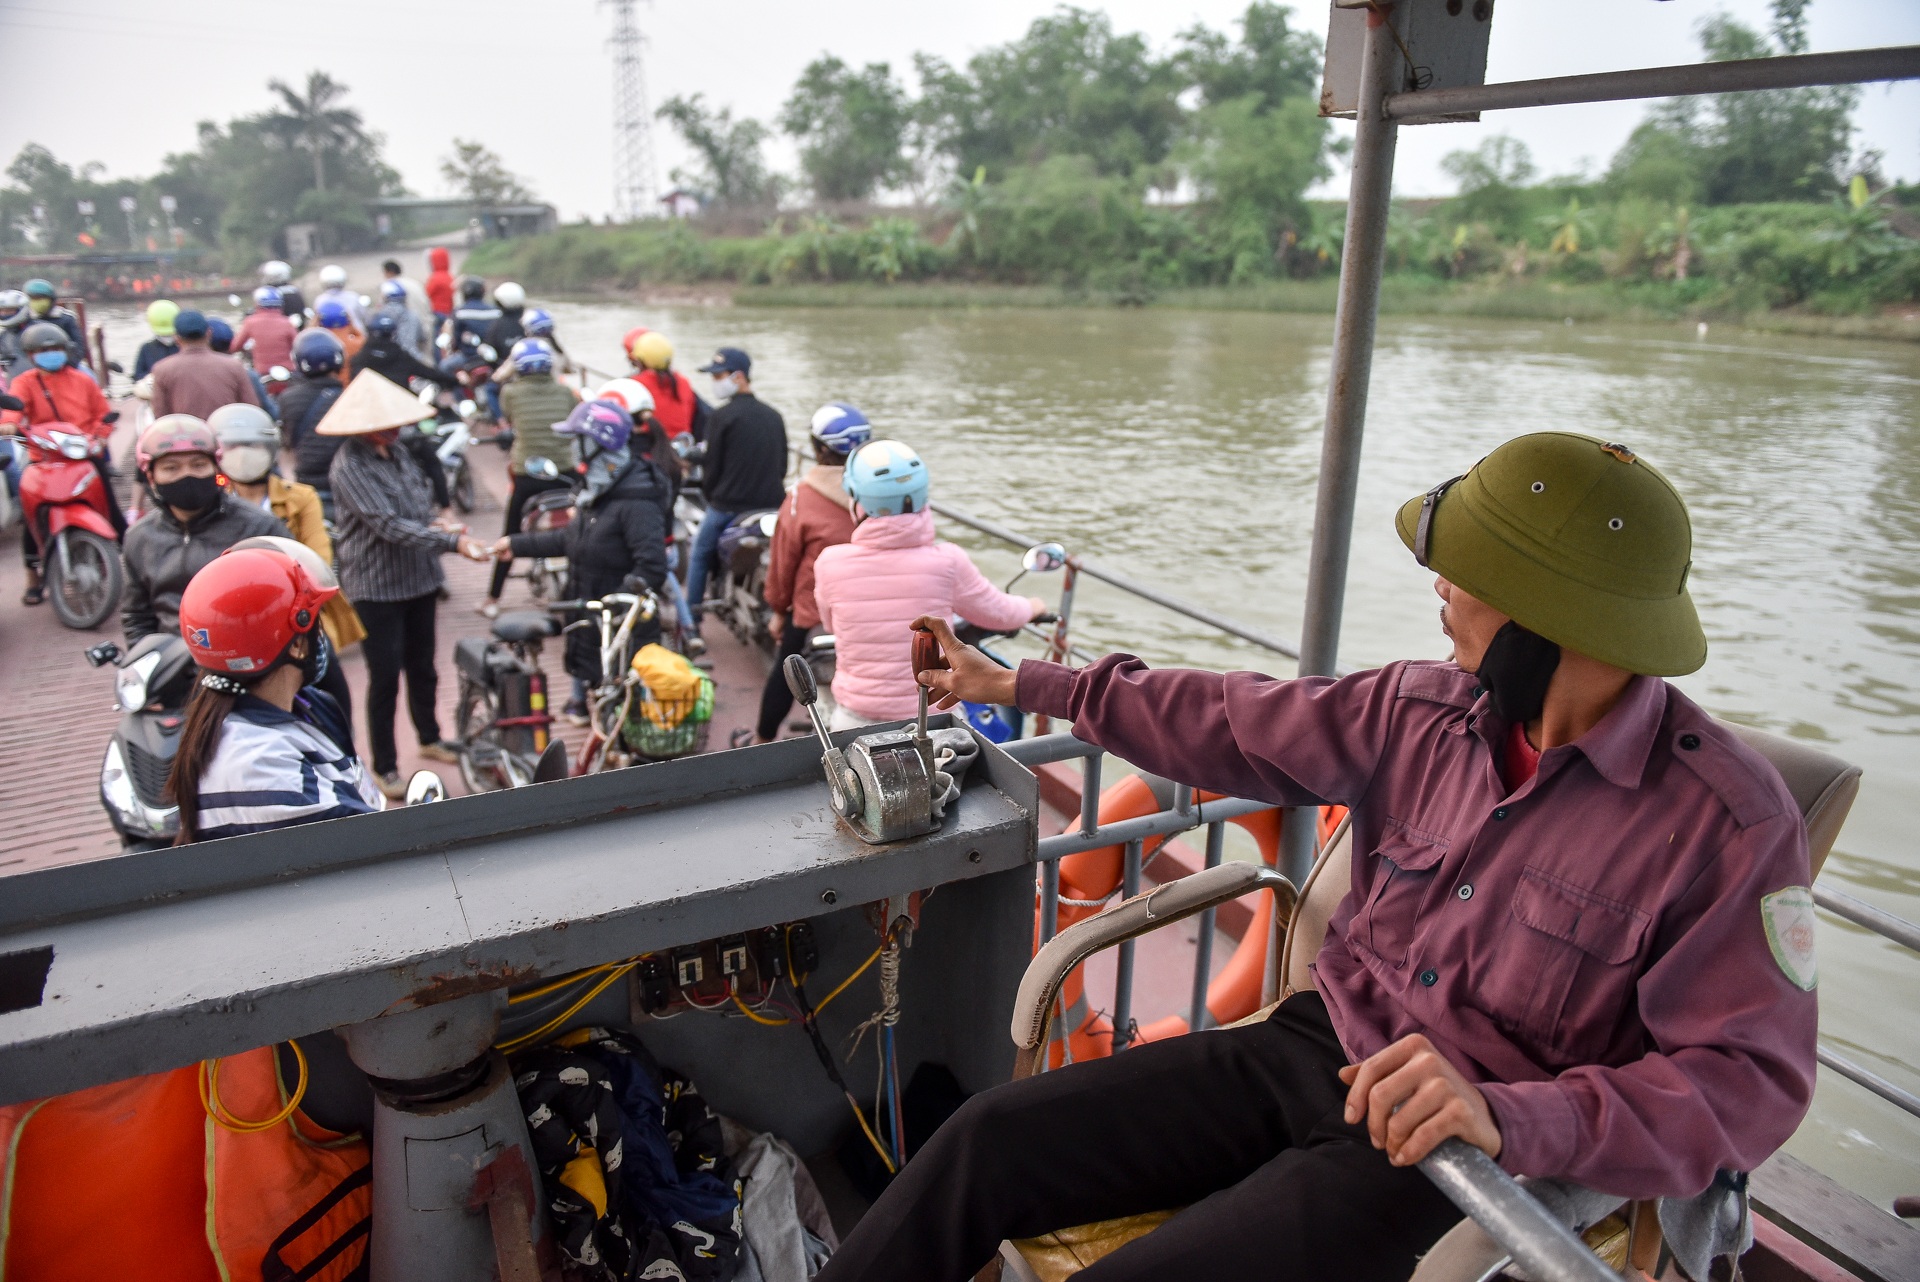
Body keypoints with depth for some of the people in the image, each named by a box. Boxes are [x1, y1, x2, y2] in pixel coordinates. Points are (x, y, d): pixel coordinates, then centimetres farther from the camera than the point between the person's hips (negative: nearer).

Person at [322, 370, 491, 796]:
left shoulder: (396, 452, 6)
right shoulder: (350, 465, -19)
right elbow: (389, 525, -27)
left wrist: (433, 527, -2)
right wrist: (453, 542, -32)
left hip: (419, 579, 7)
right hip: (376, 588, -7)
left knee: (422, 666, 20)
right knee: (385, 678, 0)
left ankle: (430, 738, 39)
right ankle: (384, 767, 13)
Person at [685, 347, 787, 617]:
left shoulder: (723, 415, -9)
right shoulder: (774, 416, 9)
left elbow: (713, 464, -7)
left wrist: (712, 498, 9)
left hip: (728, 506, -4)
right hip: (772, 505, 5)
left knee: (700, 554, 16)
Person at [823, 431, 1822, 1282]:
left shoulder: (1730, 820, -14)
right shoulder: (1422, 710, 0)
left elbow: (1749, 1079, -15)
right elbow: (1236, 730, 10)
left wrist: (1510, 1119, -32)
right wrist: (1022, 686, 15)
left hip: (1459, 1157, -5)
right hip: (1313, 1050, 5)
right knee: (994, 1136, -9)